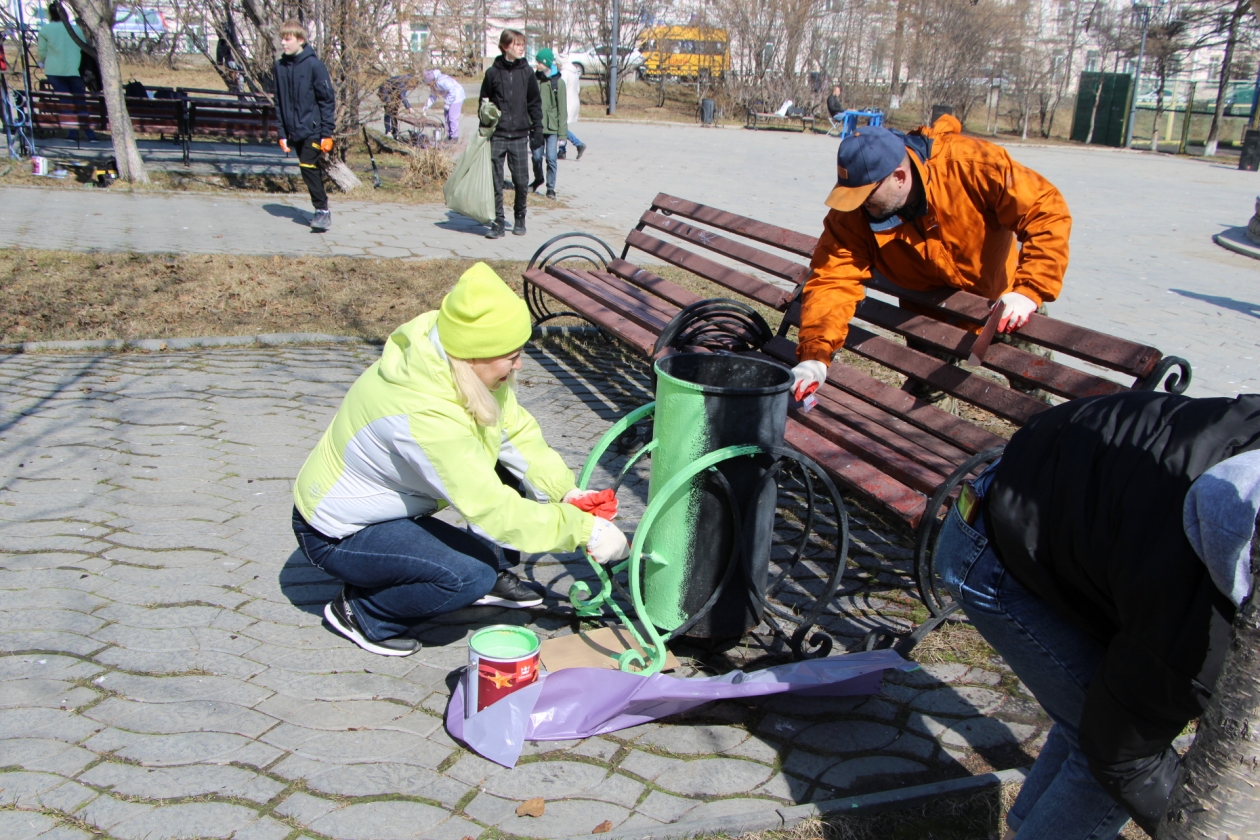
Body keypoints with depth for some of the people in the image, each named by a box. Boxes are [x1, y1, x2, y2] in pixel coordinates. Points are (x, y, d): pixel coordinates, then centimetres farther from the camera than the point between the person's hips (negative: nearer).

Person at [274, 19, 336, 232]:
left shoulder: (314, 65, -9)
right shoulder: (280, 67, 7)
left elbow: (328, 100, -8)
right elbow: (279, 103, 13)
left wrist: (327, 134, -11)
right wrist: (282, 134, 8)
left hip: (313, 128, -5)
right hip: (295, 131, 5)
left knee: (307, 165, -14)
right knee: (311, 169, 10)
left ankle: (322, 210, -4)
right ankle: (322, 211, 19)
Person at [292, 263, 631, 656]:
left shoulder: (460, 367, -14)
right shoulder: (425, 414, -38)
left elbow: (516, 430, -5)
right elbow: (491, 508, -36)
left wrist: (567, 491, -16)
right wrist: (584, 530, -30)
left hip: (390, 494, 8)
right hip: (336, 534, -8)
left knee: (510, 468, -4)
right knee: (470, 574, -27)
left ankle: (492, 577, 13)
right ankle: (359, 612, -2)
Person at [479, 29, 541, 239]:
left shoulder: (527, 72, 5)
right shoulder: (493, 72, 2)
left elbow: (535, 103, 9)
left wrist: (537, 129, 4)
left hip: (520, 135, 1)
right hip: (497, 135, -1)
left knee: (521, 182, 2)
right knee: (495, 182, 0)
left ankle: (520, 219, 20)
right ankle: (498, 222, 7)